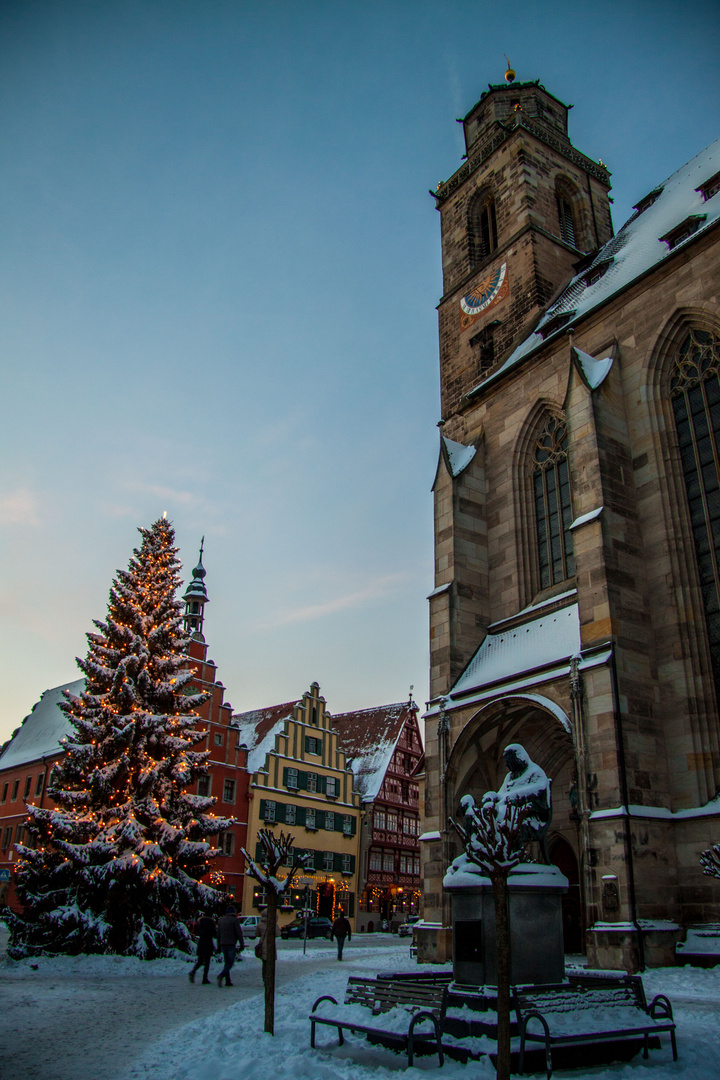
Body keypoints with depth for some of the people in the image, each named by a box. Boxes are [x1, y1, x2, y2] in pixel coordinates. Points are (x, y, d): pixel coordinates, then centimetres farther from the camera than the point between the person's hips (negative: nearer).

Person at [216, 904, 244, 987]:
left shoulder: (221, 920, 11)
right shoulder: (235, 920, -7)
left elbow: (218, 934, 15)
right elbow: (239, 933, -9)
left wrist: (219, 945, 21)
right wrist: (242, 944, -4)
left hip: (223, 944, 6)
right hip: (231, 944, -6)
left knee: (227, 962, 13)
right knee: (230, 962, -3)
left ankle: (228, 981, 8)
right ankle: (221, 975, -24)